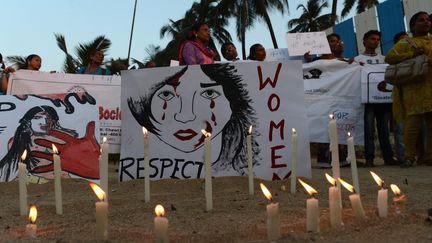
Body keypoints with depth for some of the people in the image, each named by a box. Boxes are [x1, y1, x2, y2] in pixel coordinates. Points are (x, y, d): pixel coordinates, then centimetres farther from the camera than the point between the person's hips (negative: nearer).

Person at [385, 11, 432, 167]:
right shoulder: (406, 43, 8)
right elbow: (389, 57, -4)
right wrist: (411, 54, -11)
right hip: (415, 89, -4)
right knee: (413, 122, -8)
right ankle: (409, 157, 0)